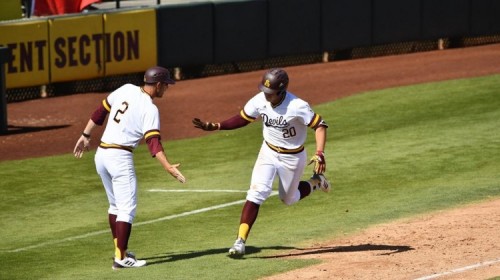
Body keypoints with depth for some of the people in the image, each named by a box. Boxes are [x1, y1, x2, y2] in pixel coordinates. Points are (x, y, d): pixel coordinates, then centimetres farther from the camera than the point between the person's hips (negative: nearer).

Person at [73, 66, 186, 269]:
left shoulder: (126, 90, 8)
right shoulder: (150, 109, -11)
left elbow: (101, 110, 14)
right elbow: (153, 142, -23)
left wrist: (85, 136, 22)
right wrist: (168, 167, -32)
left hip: (101, 155, 8)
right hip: (120, 157, -8)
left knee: (116, 205, 21)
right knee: (127, 208, -6)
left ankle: (120, 250, 28)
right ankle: (120, 258, -11)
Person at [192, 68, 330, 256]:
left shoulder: (297, 107, -29)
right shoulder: (260, 101, -15)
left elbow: (319, 125, -21)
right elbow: (243, 119, -1)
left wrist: (319, 154, -34)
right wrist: (215, 127, -12)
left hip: (293, 157, -3)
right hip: (268, 153, 3)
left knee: (288, 199, 15)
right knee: (257, 193, -15)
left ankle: (315, 182, 45)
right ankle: (240, 241, -16)